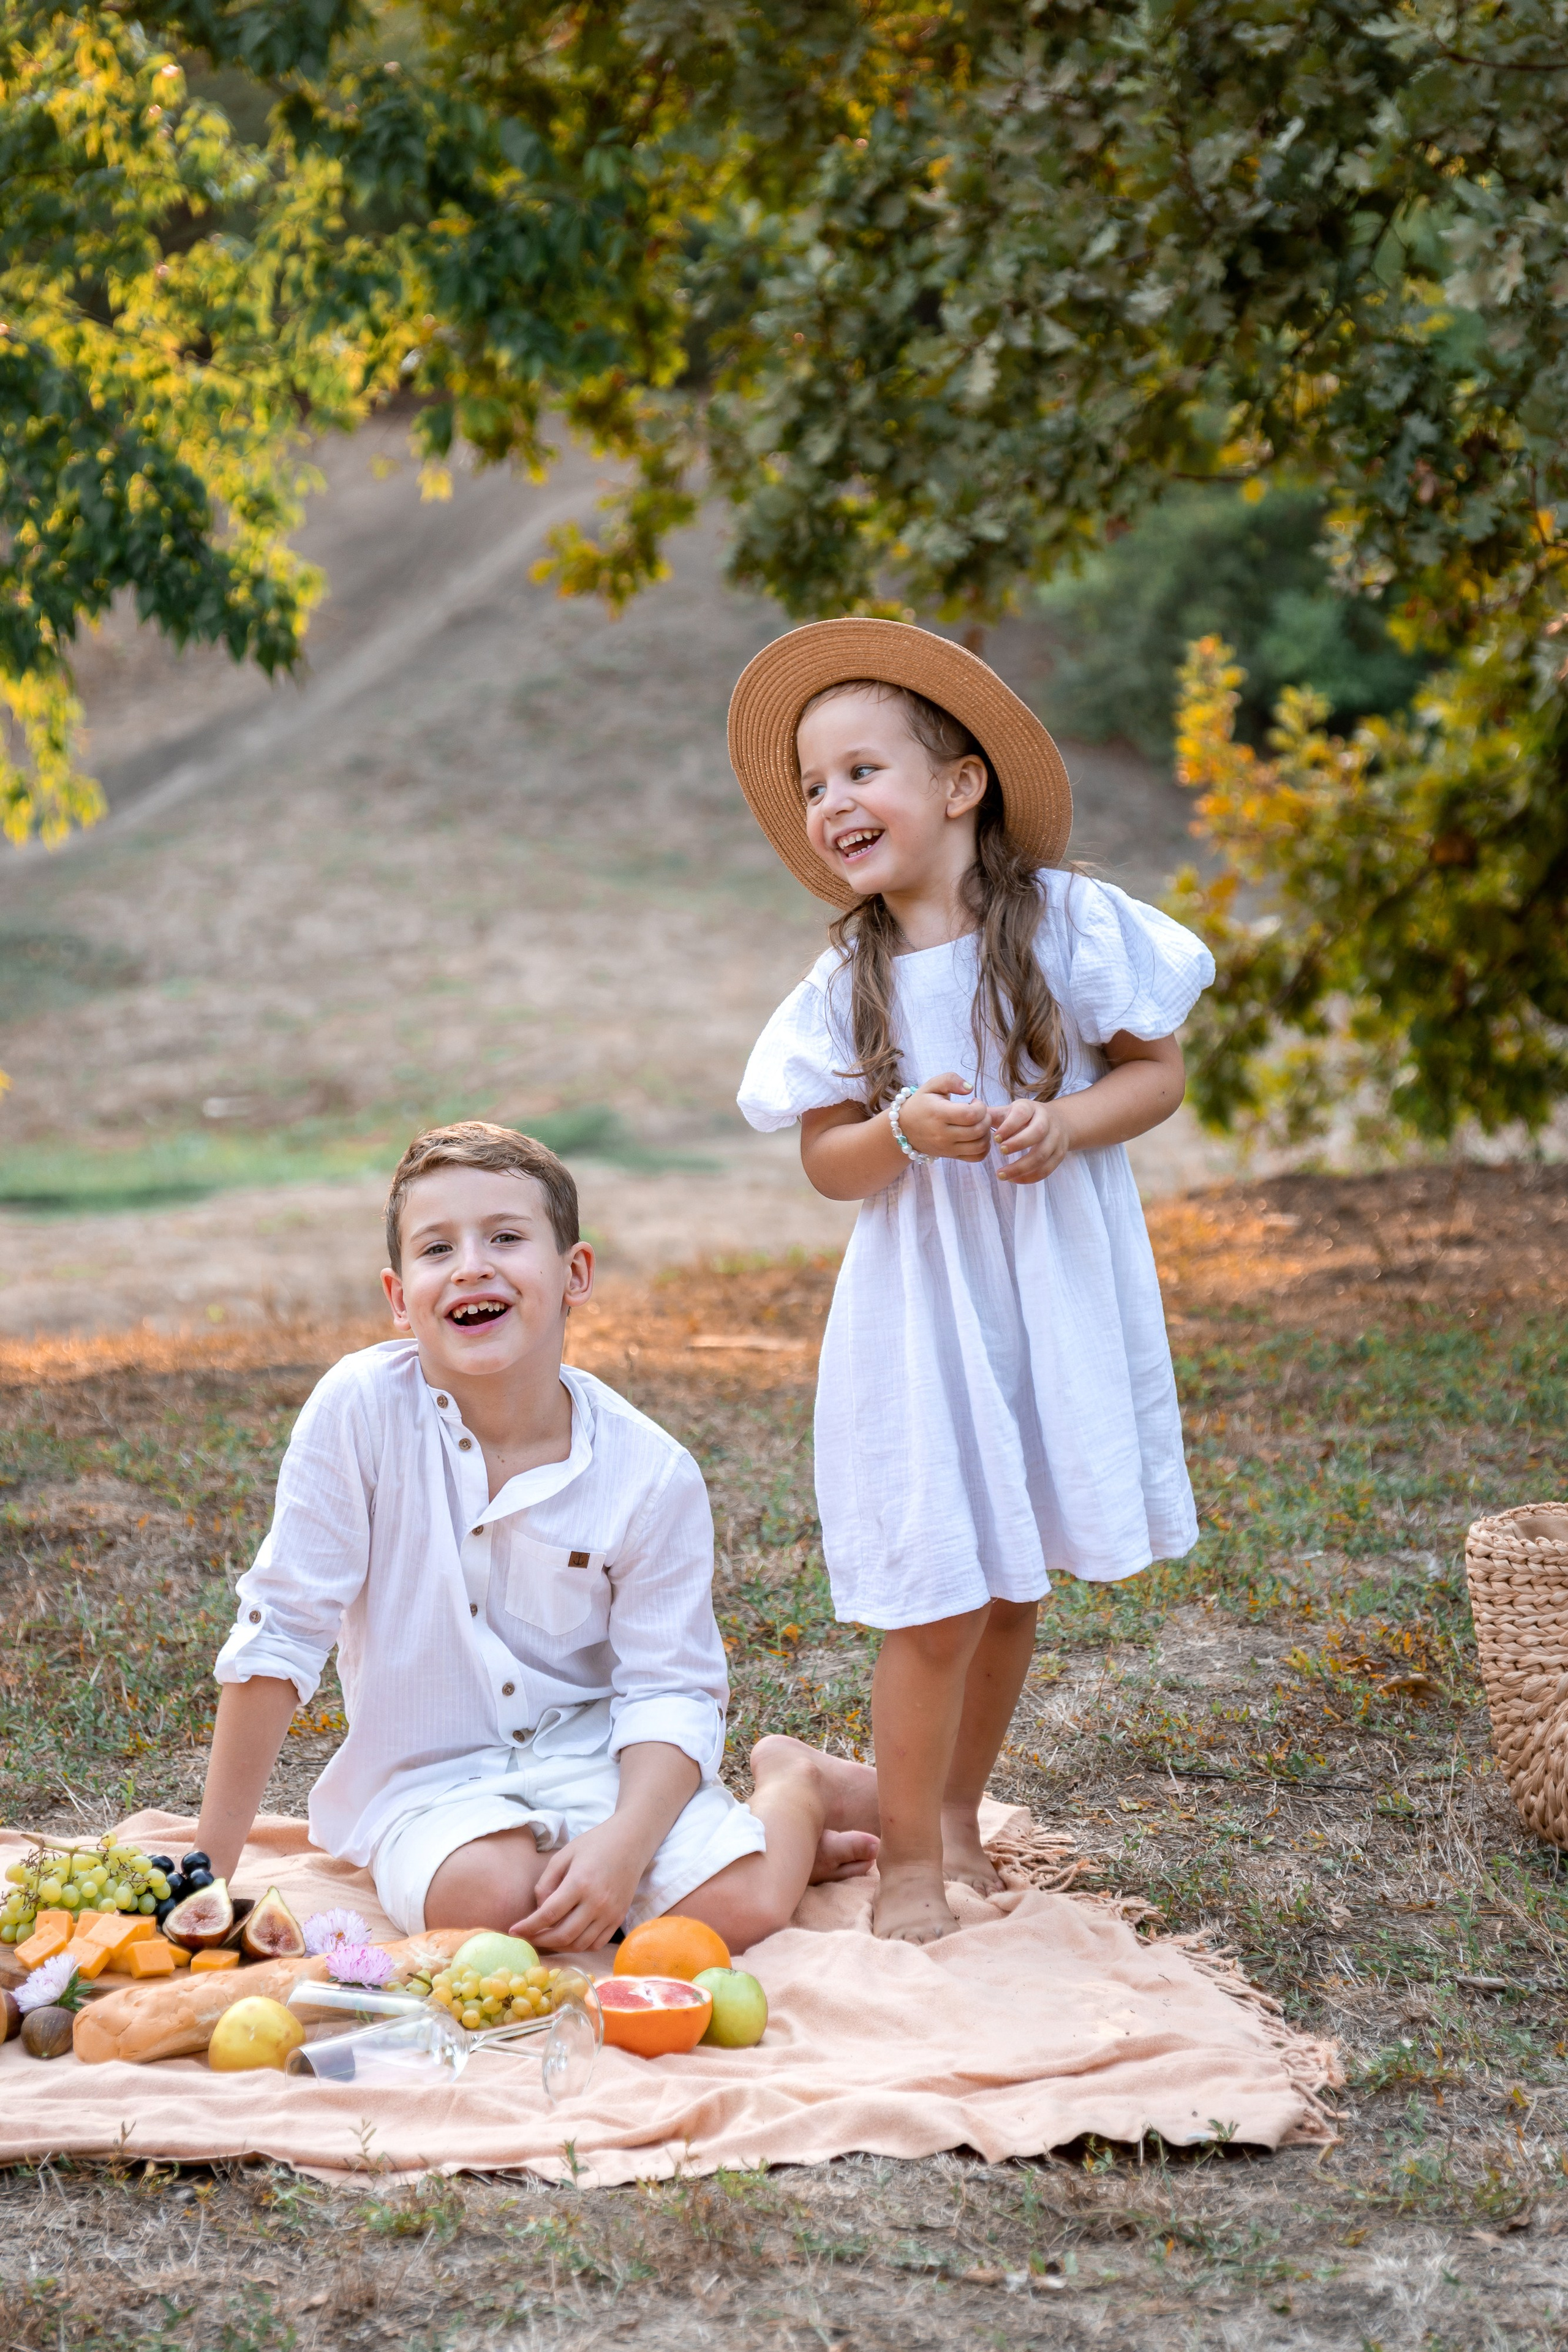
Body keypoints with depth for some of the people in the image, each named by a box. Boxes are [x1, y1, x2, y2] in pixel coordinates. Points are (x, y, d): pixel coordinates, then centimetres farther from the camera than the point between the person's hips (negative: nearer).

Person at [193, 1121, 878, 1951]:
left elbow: (668, 1692, -8)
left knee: (740, 1906, -25)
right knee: (481, 1896, -32)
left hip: (597, 1757, 0)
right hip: (434, 1781, 0)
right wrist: (212, 1862, -10)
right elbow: (280, 1633, -11)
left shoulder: (652, 1475, -11)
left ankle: (793, 1790, 12)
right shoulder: (361, 1409, -15)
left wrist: (625, 1840, -28)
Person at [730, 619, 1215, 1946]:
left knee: (1018, 1584, 12)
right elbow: (826, 1161, 1)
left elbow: (1159, 1072, -1)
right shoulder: (849, 984, -1)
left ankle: (958, 1812, 32)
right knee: (936, 1599, -3)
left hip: (1060, 1298, 1)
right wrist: (904, 1130, -20)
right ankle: (908, 1860, 12)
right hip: (921, 1310, -1)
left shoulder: (1070, 925, -5)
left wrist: (1064, 1122, -19)